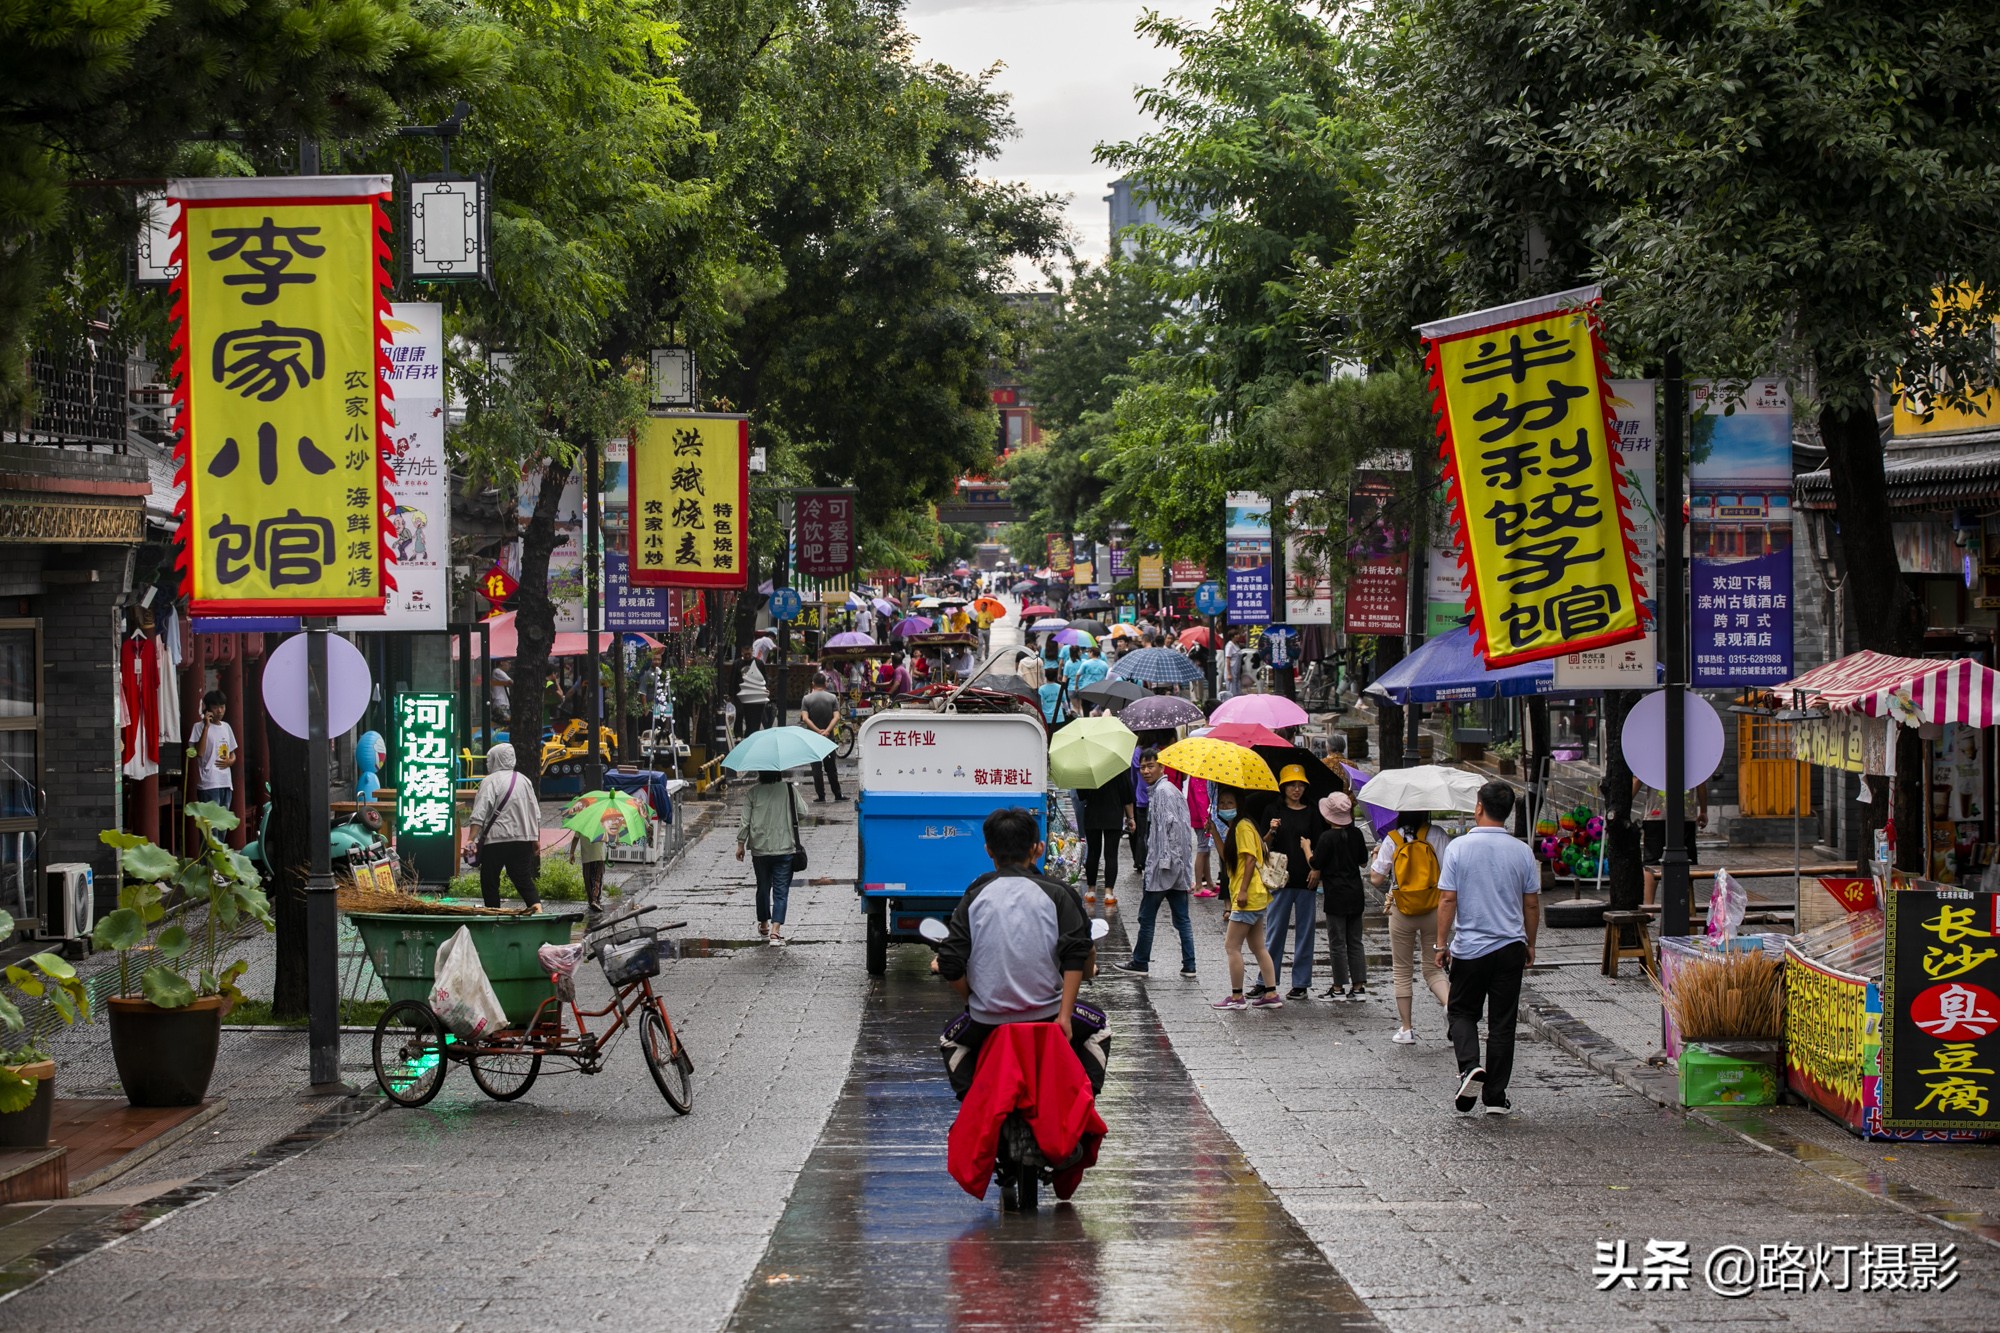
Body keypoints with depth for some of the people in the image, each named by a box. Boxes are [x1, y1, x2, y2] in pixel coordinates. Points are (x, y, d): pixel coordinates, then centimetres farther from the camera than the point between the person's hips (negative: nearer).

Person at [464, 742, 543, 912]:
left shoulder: (490, 781, -7)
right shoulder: (524, 780, 11)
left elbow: (479, 814, -16)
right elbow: (536, 814, 15)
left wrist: (471, 839, -19)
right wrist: (536, 839, 22)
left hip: (496, 840, -5)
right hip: (523, 839, 5)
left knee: (489, 881, 5)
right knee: (523, 878, 7)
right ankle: (536, 905, -13)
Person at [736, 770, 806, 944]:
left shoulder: (754, 792, -4)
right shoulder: (789, 789, -5)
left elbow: (745, 821, -4)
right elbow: (803, 814, 0)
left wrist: (740, 844, 6)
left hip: (760, 849, 2)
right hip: (785, 848, -2)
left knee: (763, 888, 19)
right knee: (781, 890, -1)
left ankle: (763, 926, 33)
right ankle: (775, 930, -15)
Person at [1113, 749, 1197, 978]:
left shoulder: (1162, 791, -12)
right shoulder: (1174, 790, 18)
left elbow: (1170, 826, -21)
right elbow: (1186, 829, 21)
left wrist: (1164, 861, -22)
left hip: (1161, 865, -9)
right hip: (1179, 866, 9)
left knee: (1147, 917, 3)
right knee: (1182, 918, 7)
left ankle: (1140, 963, 11)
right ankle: (1189, 965, 4)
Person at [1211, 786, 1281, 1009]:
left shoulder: (1243, 826, -11)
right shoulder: (1233, 828, 19)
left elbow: (1250, 859, -18)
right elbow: (1227, 856, 15)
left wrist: (1243, 890, -22)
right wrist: (1214, 831, 10)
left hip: (1248, 897, -10)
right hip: (1255, 898, 10)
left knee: (1232, 946, -6)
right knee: (1258, 947, 11)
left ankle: (1236, 996, -4)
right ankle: (1270, 993, 10)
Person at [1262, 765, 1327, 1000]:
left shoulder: (1312, 813, 8)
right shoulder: (1275, 811, 7)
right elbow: (1264, 846, 4)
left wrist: (1317, 869, -9)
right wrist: (1271, 832, -16)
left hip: (1306, 880, 1)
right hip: (1280, 877, -1)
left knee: (1305, 931, 3)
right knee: (1275, 930, -2)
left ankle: (1301, 983, 8)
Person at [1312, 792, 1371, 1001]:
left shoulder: (1327, 837, -14)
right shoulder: (1356, 834, 3)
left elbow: (1315, 865, -12)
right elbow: (1364, 862, 13)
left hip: (1336, 895, -6)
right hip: (1356, 893, 6)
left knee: (1337, 942, 1)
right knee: (1355, 941, 10)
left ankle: (1339, 987, 5)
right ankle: (1359, 986, 8)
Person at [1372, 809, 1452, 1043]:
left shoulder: (1391, 841, -7)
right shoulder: (1436, 834, -5)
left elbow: (1376, 879, -6)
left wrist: (1376, 855, 12)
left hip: (1402, 912, -1)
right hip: (1433, 910, 1)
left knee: (1401, 970, 12)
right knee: (1433, 968, 10)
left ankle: (1406, 1028, 13)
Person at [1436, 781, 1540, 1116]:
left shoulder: (1459, 847, -9)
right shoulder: (1522, 852, -2)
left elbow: (1447, 900, -9)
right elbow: (1532, 905, 5)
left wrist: (1442, 944, -2)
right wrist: (1529, 944, 18)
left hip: (1469, 947, -2)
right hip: (1510, 948, 2)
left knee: (1462, 1012, 15)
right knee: (1502, 1022, 7)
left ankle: (1470, 1065, -11)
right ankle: (1495, 1097, 10)